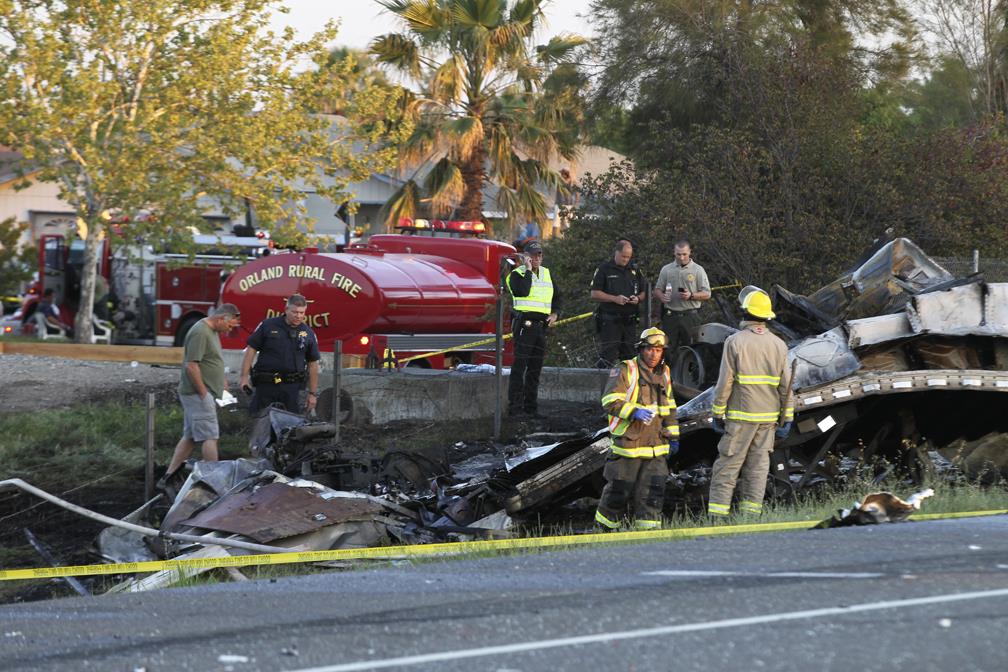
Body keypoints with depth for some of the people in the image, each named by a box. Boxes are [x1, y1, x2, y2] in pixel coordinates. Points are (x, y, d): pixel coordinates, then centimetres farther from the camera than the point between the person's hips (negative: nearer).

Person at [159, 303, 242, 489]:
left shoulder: (212, 331, 15)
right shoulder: (200, 332, -18)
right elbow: (191, 365, -22)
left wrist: (223, 380, 19)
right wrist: (204, 393, -19)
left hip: (203, 393, 10)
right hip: (198, 393, -10)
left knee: (190, 437, 11)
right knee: (210, 437, -8)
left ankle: (168, 476, 13)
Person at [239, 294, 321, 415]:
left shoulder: (308, 334, 7)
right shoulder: (268, 325, 0)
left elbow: (313, 364, 11)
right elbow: (251, 349, 1)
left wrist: (313, 393, 8)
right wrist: (244, 376, -6)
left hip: (292, 387, 2)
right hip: (265, 385, -2)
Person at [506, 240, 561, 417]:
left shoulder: (546, 274, 16)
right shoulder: (517, 274, -5)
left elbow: (557, 295, 27)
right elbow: (522, 291, -24)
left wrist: (555, 313, 11)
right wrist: (528, 270, -16)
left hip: (541, 325, 7)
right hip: (524, 323, -7)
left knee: (535, 367, 10)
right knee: (520, 365, -9)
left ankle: (531, 405, 15)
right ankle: (514, 405, -10)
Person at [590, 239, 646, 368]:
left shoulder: (634, 270, 14)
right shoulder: (604, 269, 0)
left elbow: (643, 293, 21)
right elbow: (594, 294, -5)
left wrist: (638, 298, -3)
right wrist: (615, 298, -16)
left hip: (630, 322, 5)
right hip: (610, 321, -5)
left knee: (629, 355, 5)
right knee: (608, 357, -10)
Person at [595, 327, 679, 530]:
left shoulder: (663, 374, 15)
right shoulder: (625, 370, -6)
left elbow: (669, 408, 25)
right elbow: (610, 401, -16)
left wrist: (673, 436, 23)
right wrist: (634, 412, -29)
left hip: (656, 445, 5)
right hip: (628, 443, -5)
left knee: (653, 491, -1)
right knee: (619, 490, 1)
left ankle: (649, 529, 5)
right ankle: (604, 528, 17)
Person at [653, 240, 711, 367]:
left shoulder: (698, 270, 5)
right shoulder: (666, 270, 12)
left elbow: (707, 294, 3)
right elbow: (657, 290, 17)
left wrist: (691, 296, -15)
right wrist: (661, 296, -7)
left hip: (690, 317, -2)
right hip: (670, 317, 2)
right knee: (667, 350, -1)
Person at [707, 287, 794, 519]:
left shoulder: (735, 342, -8)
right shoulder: (778, 345, 6)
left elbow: (724, 383, -9)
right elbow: (786, 386, 6)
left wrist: (717, 414, -1)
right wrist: (787, 418, 11)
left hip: (741, 416, -4)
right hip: (768, 417, 4)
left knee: (727, 466, -2)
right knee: (758, 466, 8)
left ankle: (717, 515, -7)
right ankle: (751, 514, 5)